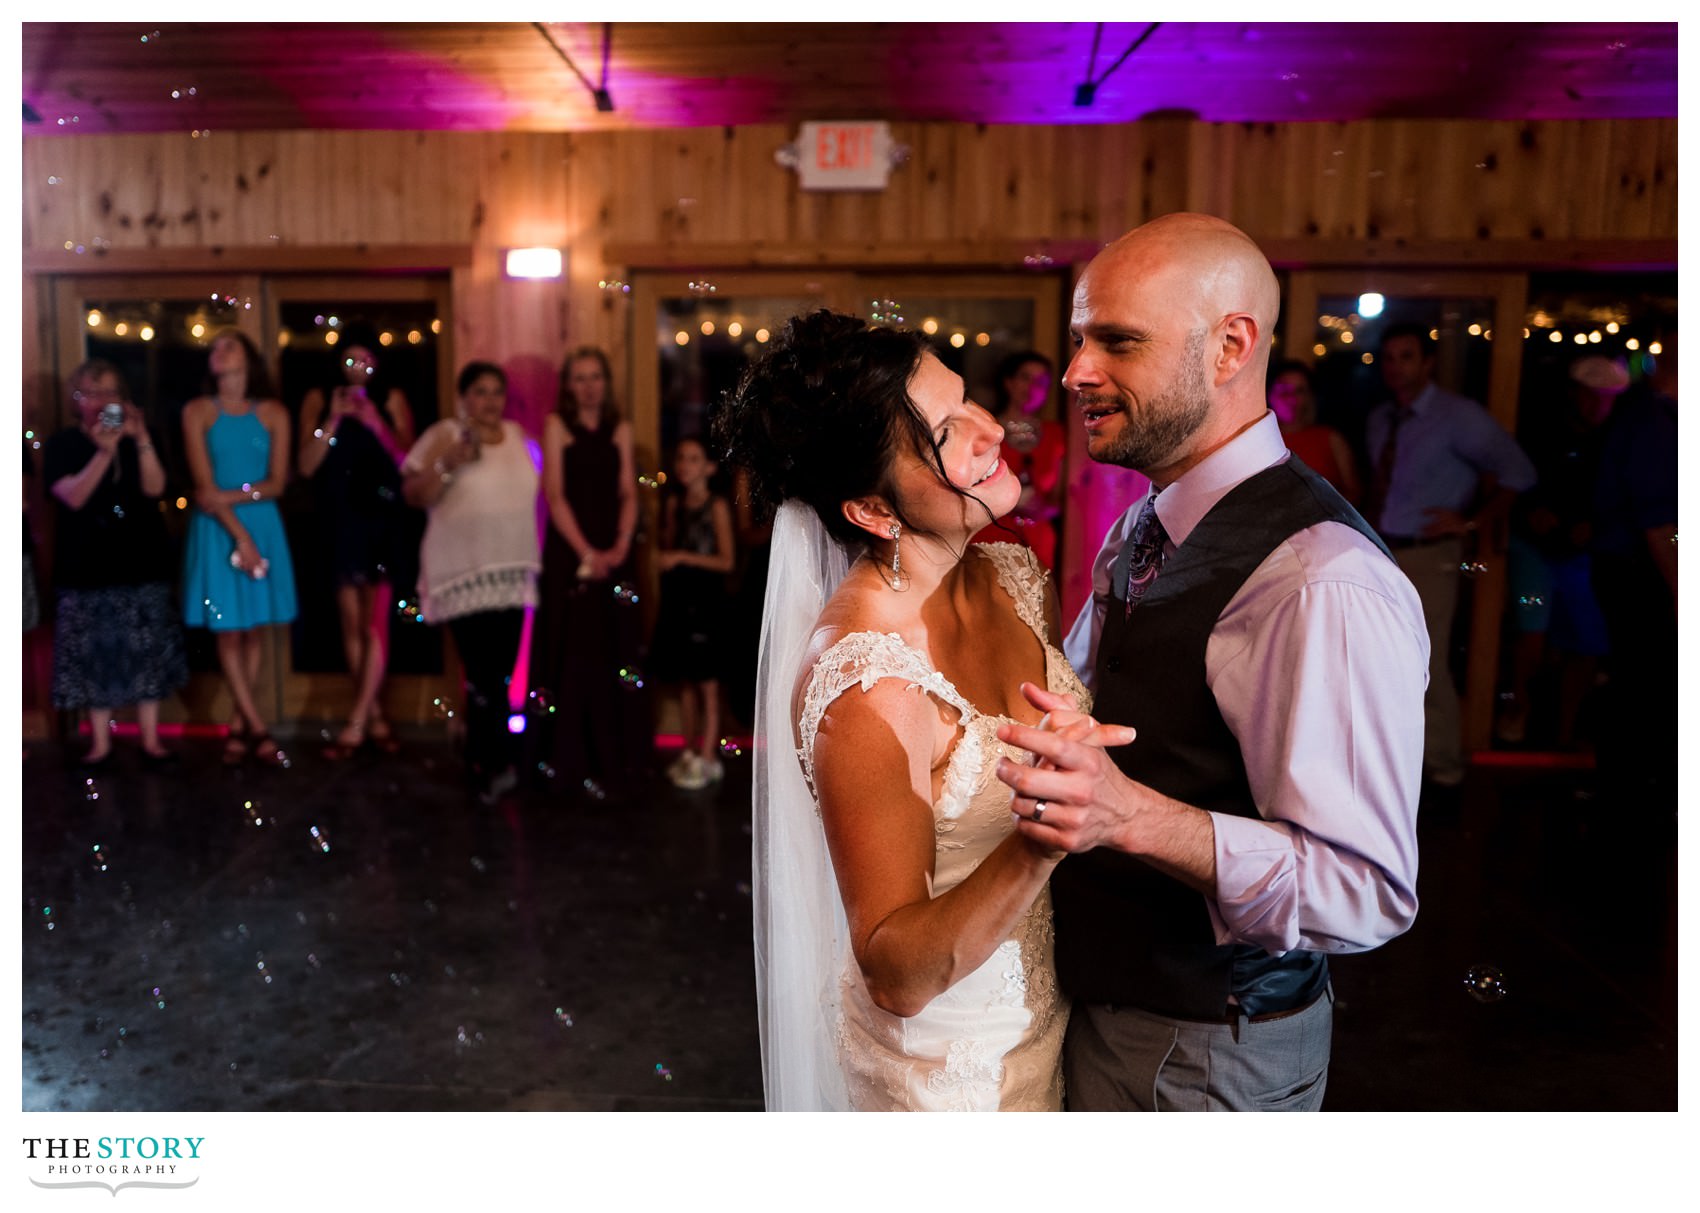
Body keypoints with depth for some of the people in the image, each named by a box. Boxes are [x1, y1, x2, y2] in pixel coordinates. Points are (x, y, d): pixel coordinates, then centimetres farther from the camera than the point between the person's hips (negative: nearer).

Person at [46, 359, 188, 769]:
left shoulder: (137, 438, 8)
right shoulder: (62, 444, 2)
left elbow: (154, 488, -8)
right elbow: (73, 496, -14)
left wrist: (141, 440, -21)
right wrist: (104, 452, -24)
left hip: (142, 563, 1)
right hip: (87, 567, -1)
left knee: (146, 652, 3)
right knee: (95, 655, 0)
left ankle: (150, 740, 11)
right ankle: (100, 743, 10)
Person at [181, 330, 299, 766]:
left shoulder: (273, 413, 5)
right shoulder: (197, 411, 1)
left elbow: (277, 484, -1)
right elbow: (205, 487, -7)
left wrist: (230, 496, -15)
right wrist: (239, 535, -16)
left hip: (263, 526, 2)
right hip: (217, 529, -1)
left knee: (253, 630, 5)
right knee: (227, 632, -1)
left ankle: (239, 726, 14)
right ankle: (259, 730, 4)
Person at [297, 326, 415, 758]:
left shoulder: (392, 399, 4)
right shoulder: (319, 399, 7)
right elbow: (306, 465, -2)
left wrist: (374, 422, -17)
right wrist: (335, 419, -13)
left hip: (381, 520, -2)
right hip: (340, 522, 2)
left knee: (375, 623, -7)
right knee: (351, 623, 6)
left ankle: (356, 724, -3)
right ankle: (375, 717, 15)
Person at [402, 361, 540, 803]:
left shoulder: (519, 437, 12)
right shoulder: (444, 436, -4)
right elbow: (413, 495, -8)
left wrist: (532, 559, 17)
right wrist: (448, 464, -23)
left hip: (511, 572, 5)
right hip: (465, 572, -5)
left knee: (499, 672, 8)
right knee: (484, 672, -13)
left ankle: (480, 759, 22)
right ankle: (498, 761, -6)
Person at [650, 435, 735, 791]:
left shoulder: (717, 506, -6)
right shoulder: (673, 503, 10)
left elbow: (726, 561, -10)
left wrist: (682, 558, -14)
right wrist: (664, 558, -2)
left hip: (705, 600, -6)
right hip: (676, 598, 6)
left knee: (707, 681, -2)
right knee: (684, 680, 9)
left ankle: (708, 759, 3)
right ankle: (689, 751, 18)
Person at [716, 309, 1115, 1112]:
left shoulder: (1015, 576, -9)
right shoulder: (865, 685, -31)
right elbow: (896, 974, -27)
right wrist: (1036, 843, -40)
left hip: (1050, 1009, 7)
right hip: (951, 1062, -6)